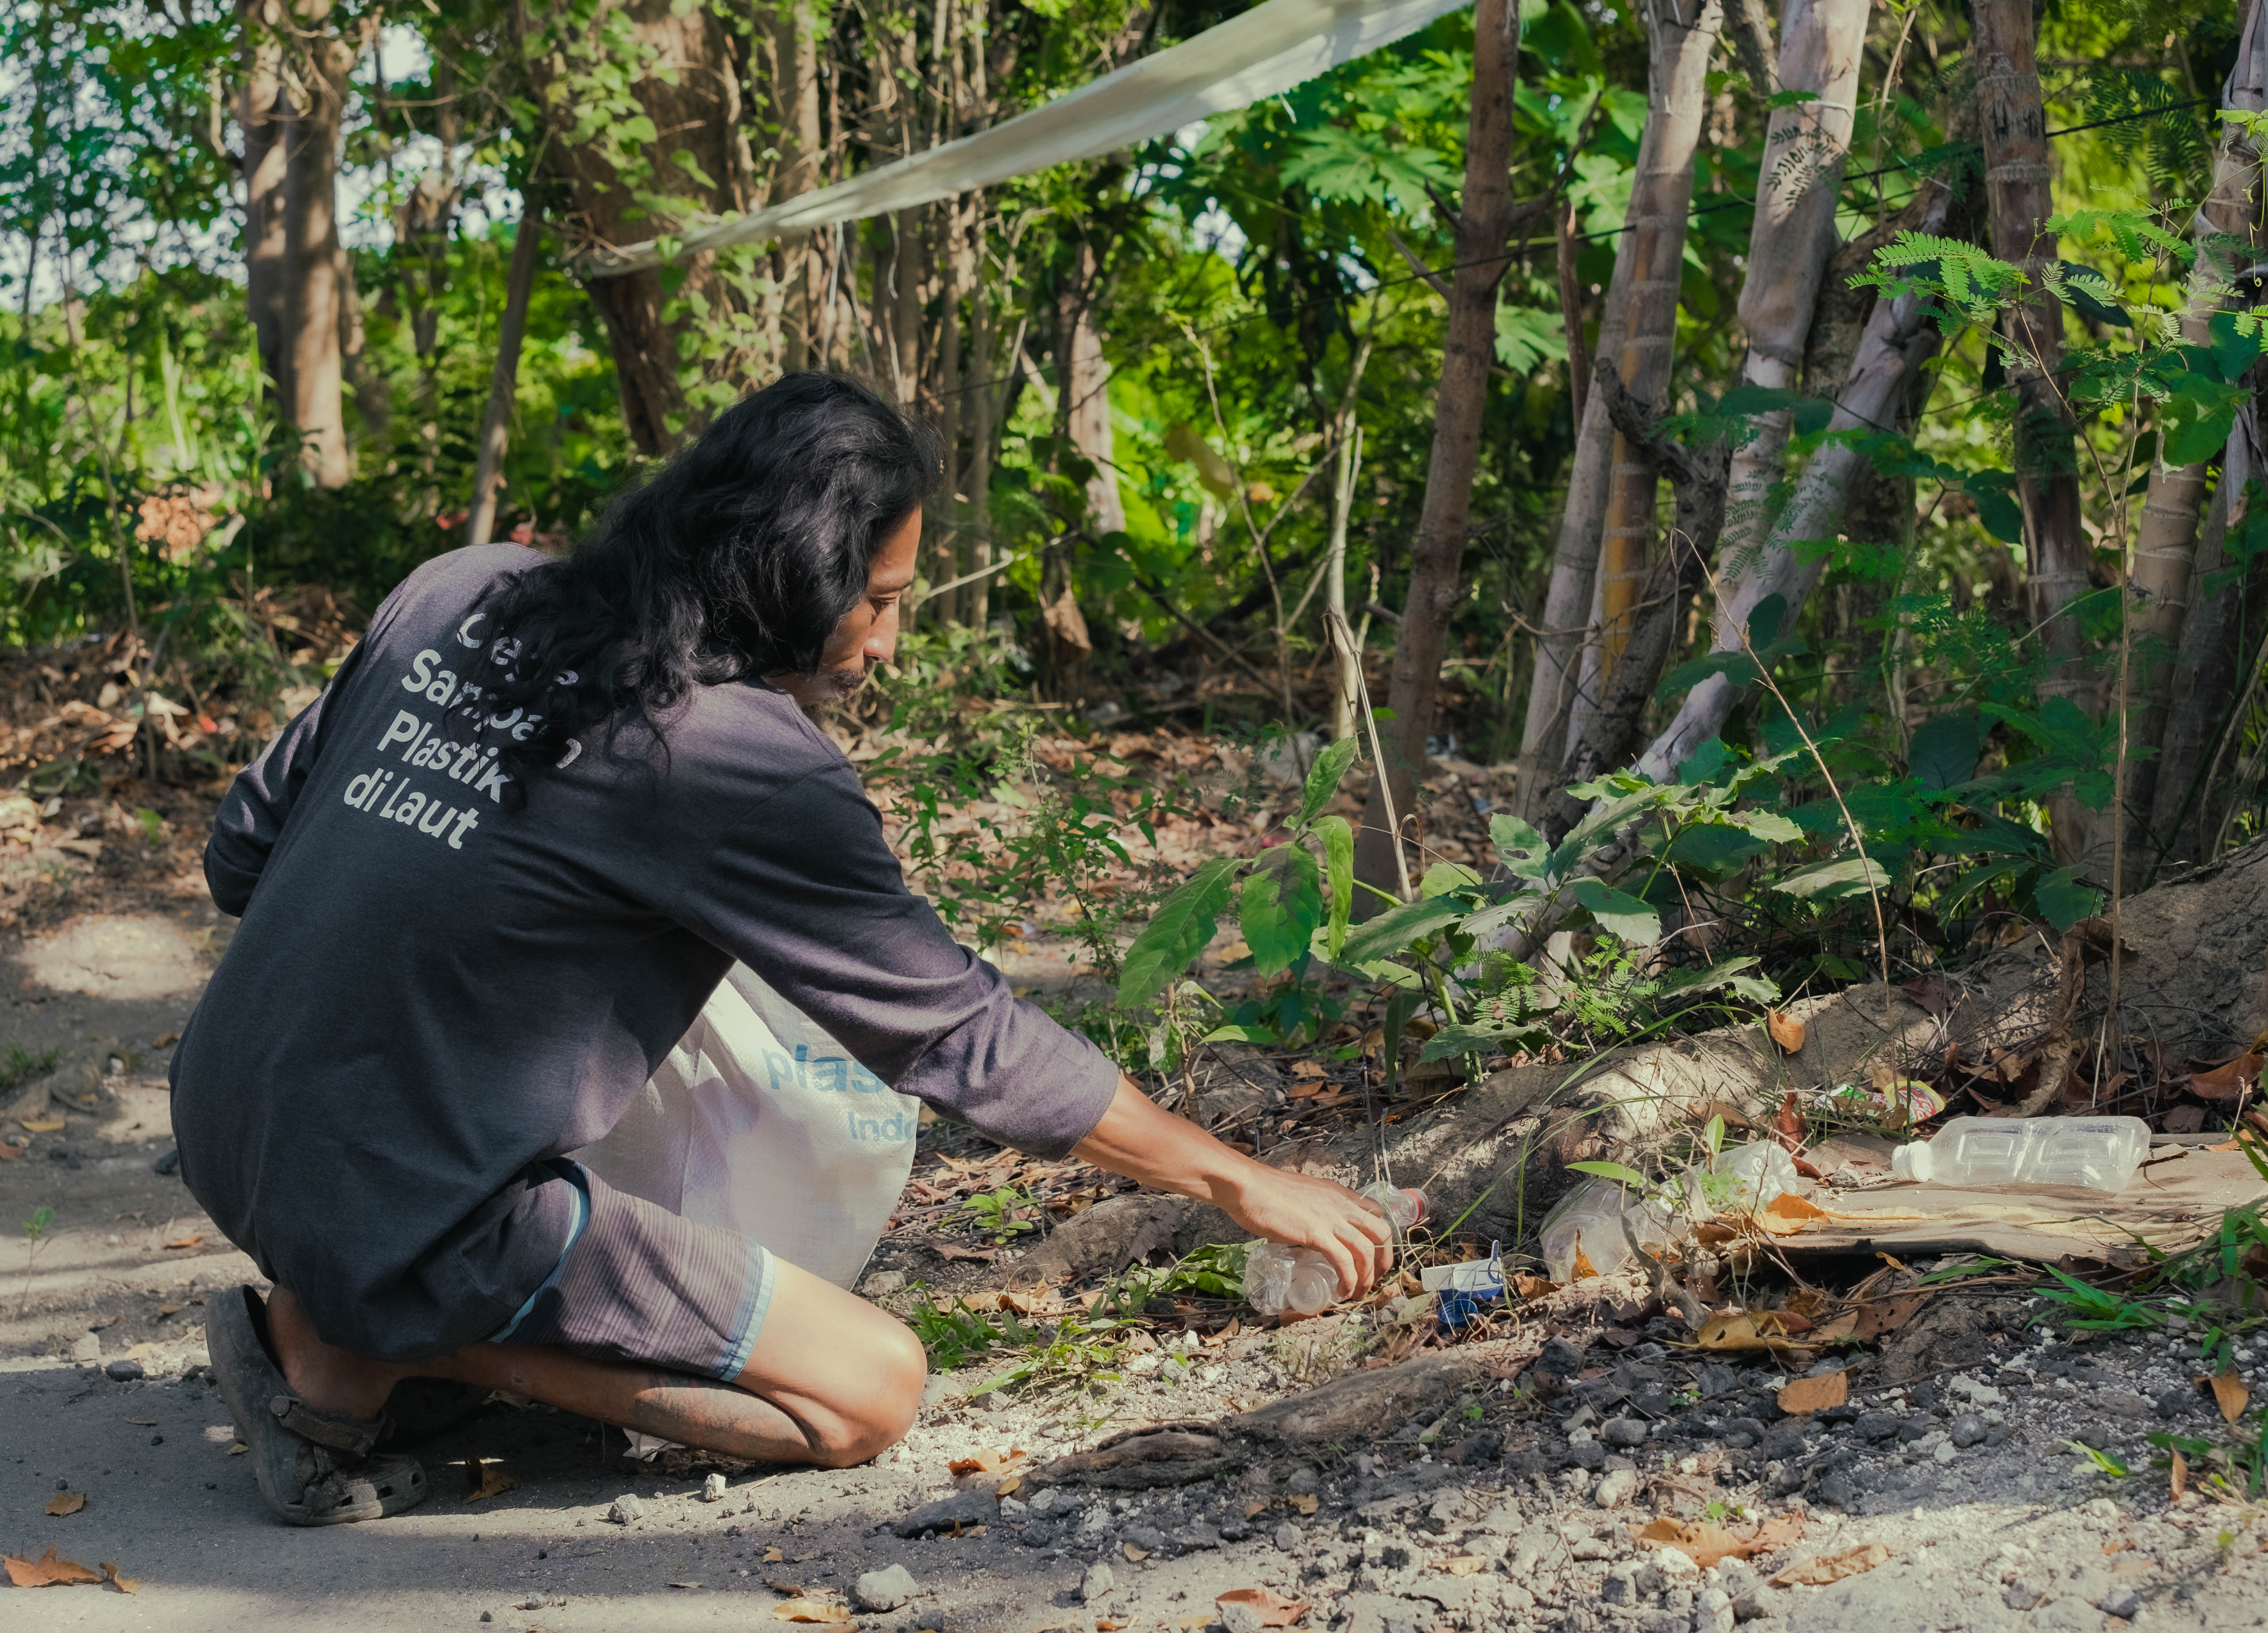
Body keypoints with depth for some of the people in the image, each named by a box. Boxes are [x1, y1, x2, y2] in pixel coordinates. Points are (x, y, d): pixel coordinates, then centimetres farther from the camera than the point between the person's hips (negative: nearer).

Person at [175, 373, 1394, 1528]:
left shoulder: (459, 593, 5)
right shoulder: (741, 759, -15)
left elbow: (241, 852, 13)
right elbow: (964, 1037, -9)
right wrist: (1245, 1185, 0)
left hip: (220, 1132, 8)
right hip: (405, 1215, -8)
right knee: (873, 1391, -1)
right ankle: (362, 1351, -4)